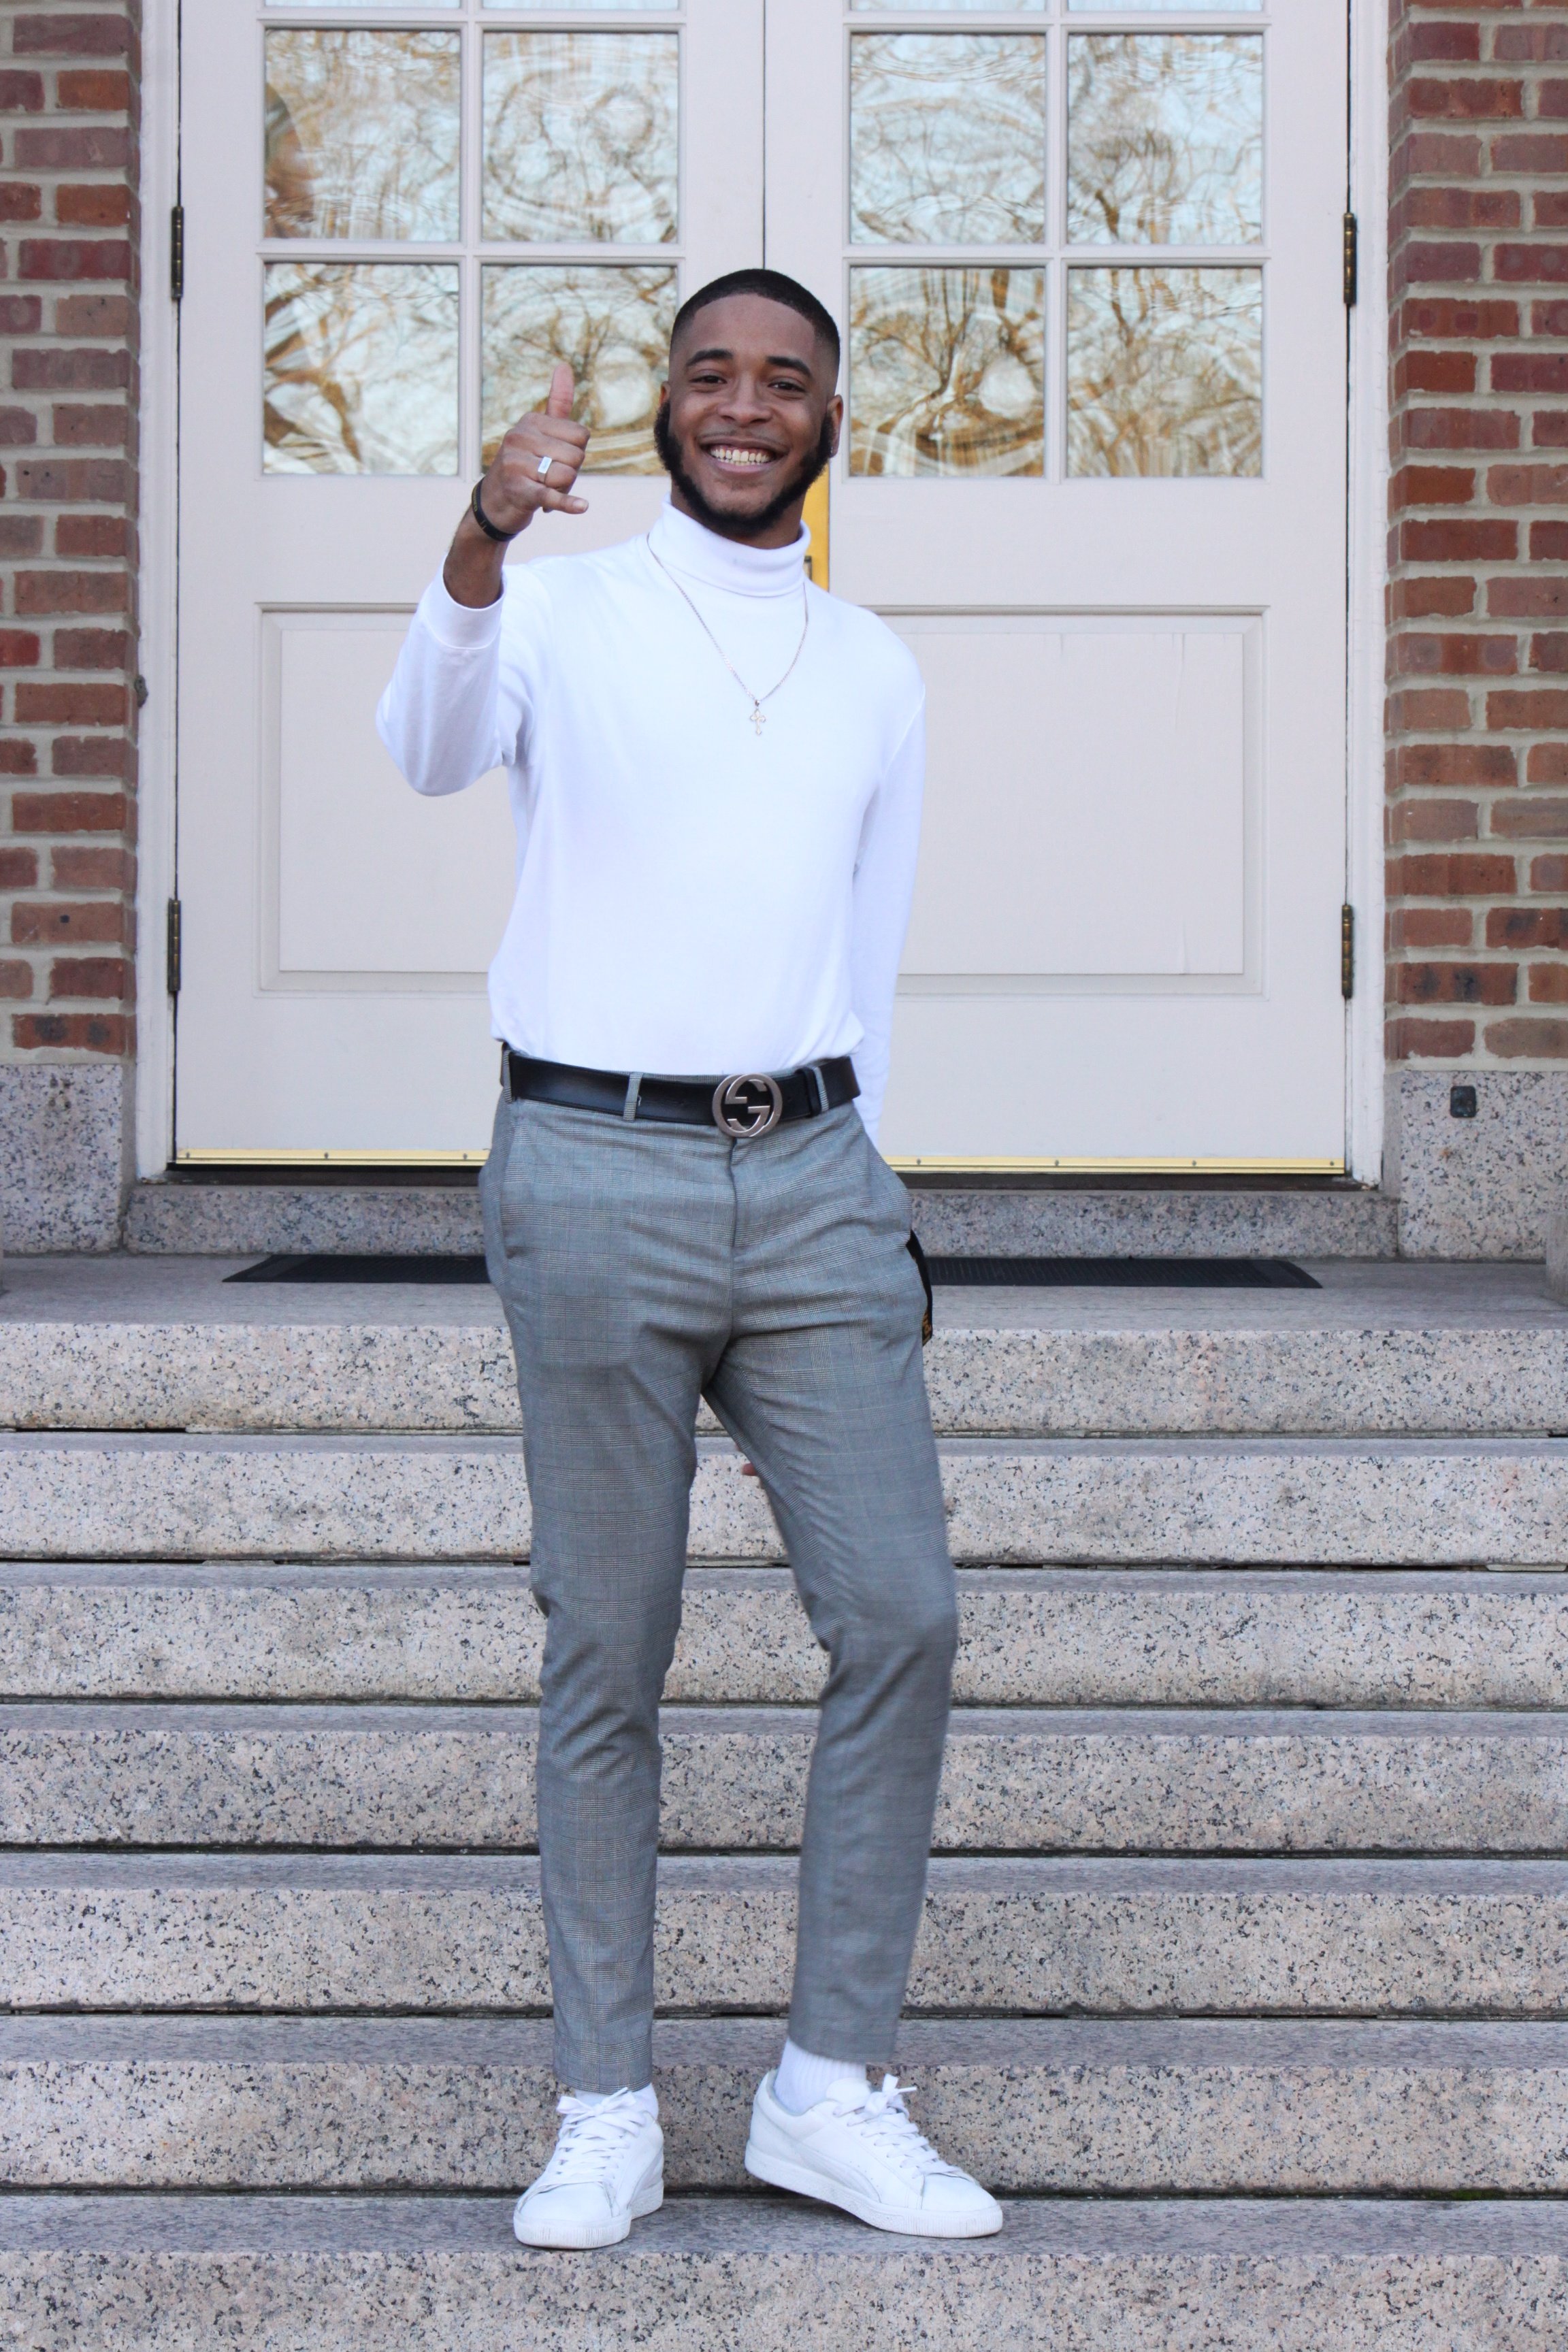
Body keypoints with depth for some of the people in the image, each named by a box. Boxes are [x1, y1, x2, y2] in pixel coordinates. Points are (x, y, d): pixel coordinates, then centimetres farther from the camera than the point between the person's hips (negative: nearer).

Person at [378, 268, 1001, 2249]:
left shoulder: (878, 674, 16)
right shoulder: (562, 615, 3)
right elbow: (429, 747, -19)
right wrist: (476, 548, -38)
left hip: (811, 1174, 4)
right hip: (594, 1172, -3)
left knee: (901, 1618, -2)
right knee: (607, 1657, 1)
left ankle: (831, 2089, 10)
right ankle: (607, 2113, 11)